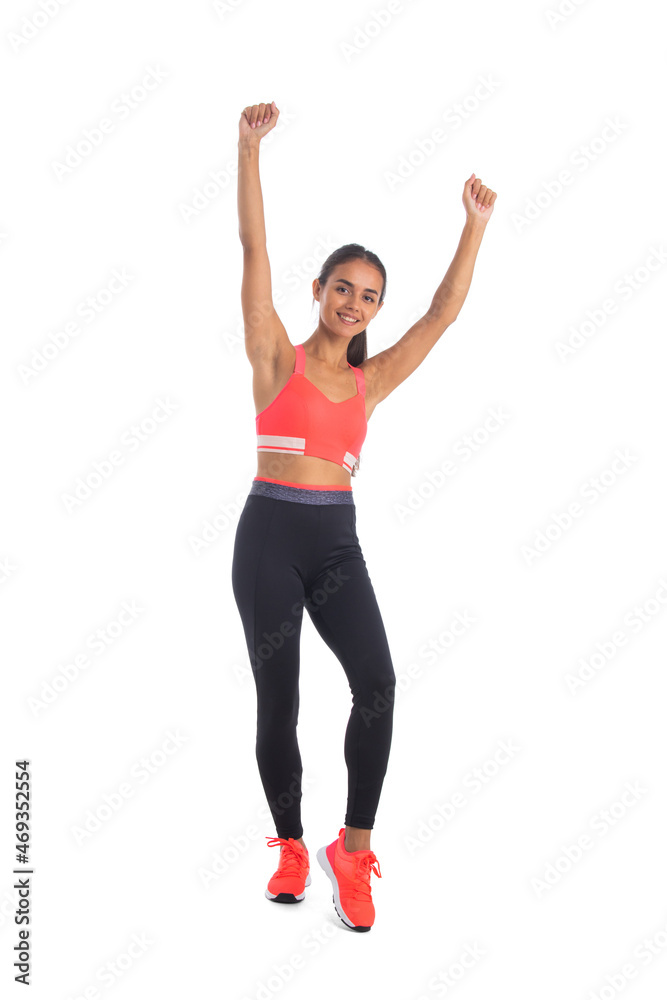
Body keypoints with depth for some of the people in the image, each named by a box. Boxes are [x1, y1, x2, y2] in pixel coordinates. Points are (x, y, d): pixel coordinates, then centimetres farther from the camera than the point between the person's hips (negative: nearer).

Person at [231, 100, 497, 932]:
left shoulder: (371, 380, 11)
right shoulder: (277, 358, 2)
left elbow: (443, 312, 12)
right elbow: (253, 248, -6)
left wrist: (476, 225, 11)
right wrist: (250, 147, -12)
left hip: (337, 541, 3)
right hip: (270, 534, -3)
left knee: (377, 682, -16)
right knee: (277, 701, 3)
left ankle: (352, 849, -1)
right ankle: (289, 846, 22)